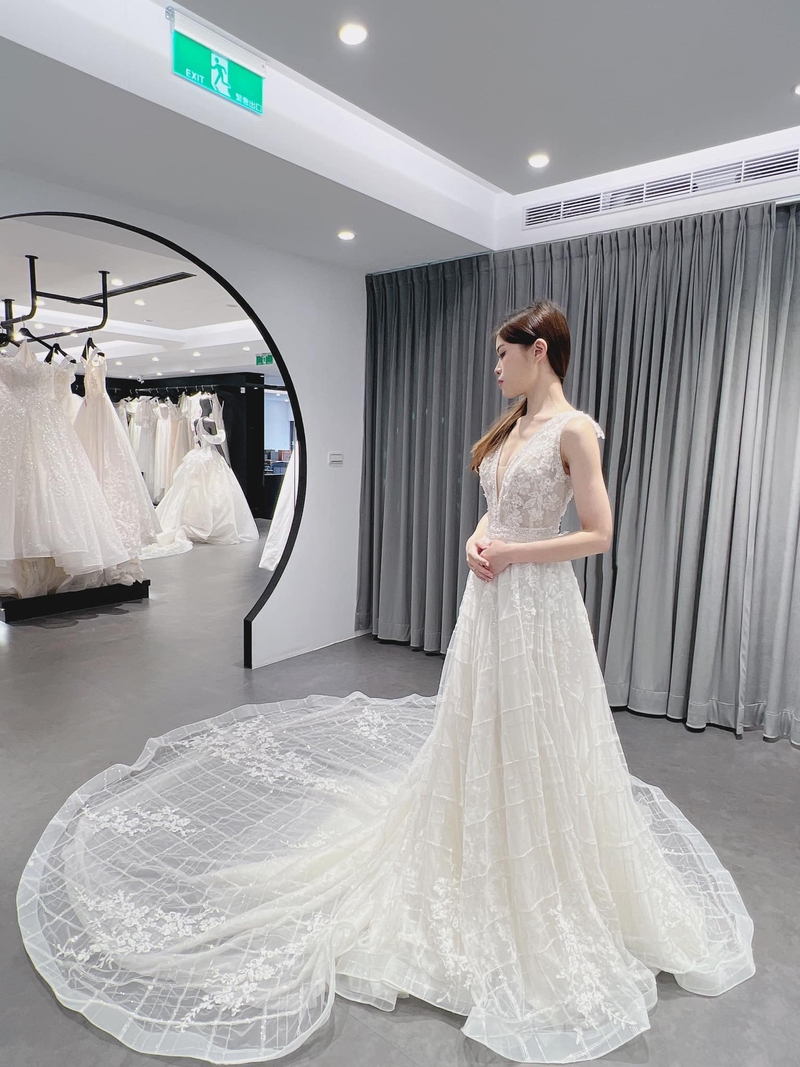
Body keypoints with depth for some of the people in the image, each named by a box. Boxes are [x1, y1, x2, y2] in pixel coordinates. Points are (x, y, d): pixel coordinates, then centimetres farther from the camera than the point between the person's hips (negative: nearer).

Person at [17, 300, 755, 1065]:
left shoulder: (573, 429, -11)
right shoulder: (510, 428, 12)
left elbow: (599, 535, -14)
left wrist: (510, 553, -14)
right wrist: (477, 540, -1)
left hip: (536, 604, -7)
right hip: (488, 599, 8)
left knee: (535, 749, 5)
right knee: (474, 738, 18)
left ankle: (547, 904, 29)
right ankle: (475, 877, 41)